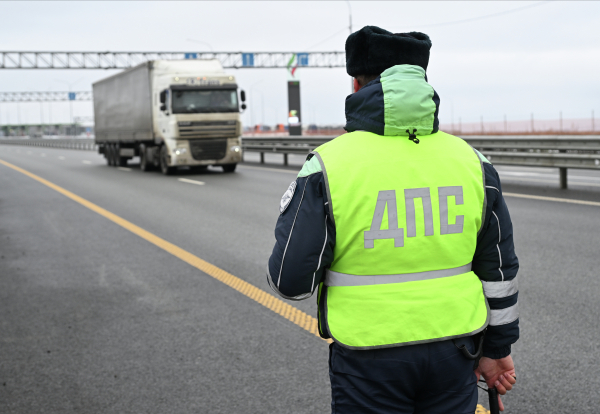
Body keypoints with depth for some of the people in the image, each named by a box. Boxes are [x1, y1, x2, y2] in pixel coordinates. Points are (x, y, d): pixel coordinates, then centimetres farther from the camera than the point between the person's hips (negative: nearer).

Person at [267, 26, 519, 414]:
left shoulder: (329, 166, -12)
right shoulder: (470, 160, 0)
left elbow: (291, 280, -11)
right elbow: (498, 269, 7)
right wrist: (498, 348, 19)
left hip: (370, 362, -3)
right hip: (452, 352, 3)